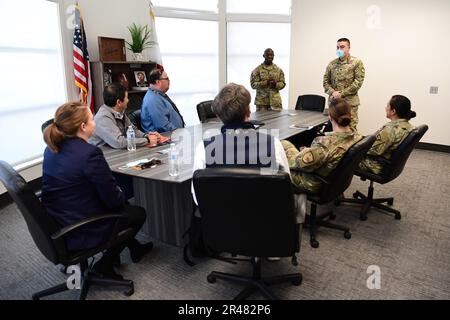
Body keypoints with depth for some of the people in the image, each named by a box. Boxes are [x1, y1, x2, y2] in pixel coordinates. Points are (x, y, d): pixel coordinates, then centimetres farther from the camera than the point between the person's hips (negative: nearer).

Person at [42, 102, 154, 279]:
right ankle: (105, 264, 18)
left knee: (124, 207, 26)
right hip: (80, 233, -8)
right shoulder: (89, 153, -27)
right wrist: (121, 195, 3)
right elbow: (113, 199, -21)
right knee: (138, 213, 12)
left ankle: (135, 248, 40)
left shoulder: (51, 149, 0)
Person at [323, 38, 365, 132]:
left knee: (350, 129, -2)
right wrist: (332, 92, -10)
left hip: (350, 102, -3)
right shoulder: (332, 64, 10)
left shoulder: (357, 62, -1)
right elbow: (326, 82, 10)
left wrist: (341, 94, -14)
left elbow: (358, 82, -8)